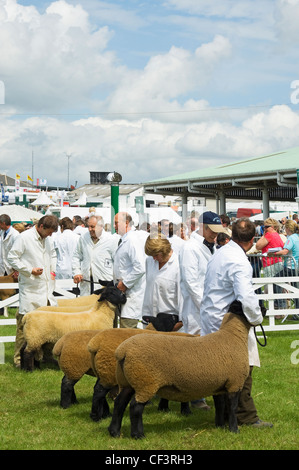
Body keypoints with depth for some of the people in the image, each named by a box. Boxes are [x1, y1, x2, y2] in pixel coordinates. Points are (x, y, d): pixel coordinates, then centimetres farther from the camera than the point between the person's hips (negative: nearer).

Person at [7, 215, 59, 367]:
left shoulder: (48, 239, 12)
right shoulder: (24, 237, -9)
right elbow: (12, 258, -9)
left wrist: (53, 269, 14)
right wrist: (30, 270, -14)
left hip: (46, 287, 7)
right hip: (30, 289, -7)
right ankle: (19, 358, 4)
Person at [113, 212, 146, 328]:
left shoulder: (133, 241, -15)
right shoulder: (124, 240, 18)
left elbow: (140, 268, -24)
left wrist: (125, 283, -16)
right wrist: (119, 283, 15)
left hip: (132, 294, -10)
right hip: (124, 292, 10)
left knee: (127, 329, -12)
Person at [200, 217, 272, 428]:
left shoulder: (221, 253, 9)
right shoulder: (239, 262, -21)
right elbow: (246, 297, -31)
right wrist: (257, 318, -13)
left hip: (211, 317, 9)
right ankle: (246, 416, 4)